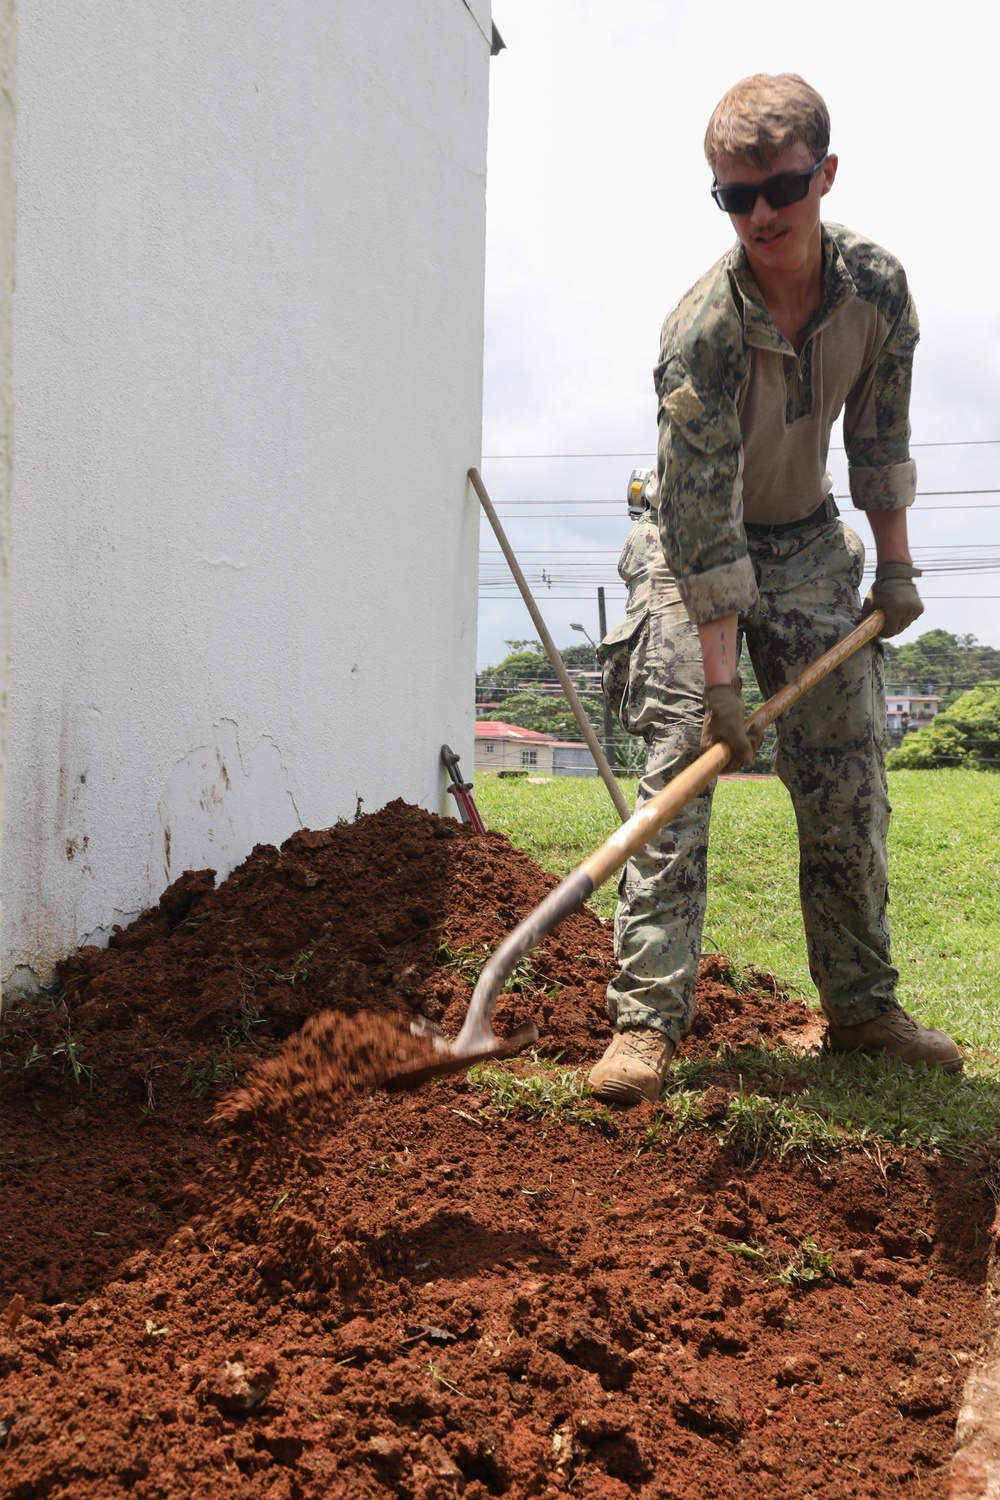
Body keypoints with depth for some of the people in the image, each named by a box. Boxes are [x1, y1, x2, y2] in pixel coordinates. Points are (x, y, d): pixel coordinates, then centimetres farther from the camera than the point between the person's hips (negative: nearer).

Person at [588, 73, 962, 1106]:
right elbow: (701, 515, -28)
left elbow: (878, 436, 3)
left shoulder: (878, 287, -12)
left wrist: (896, 565, 4)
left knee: (849, 782, 2)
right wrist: (718, 678, -29)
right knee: (678, 771, -16)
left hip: (809, 541, 4)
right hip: (698, 551, -4)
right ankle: (646, 1018, -14)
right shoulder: (702, 332, -26)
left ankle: (861, 1008, 13)